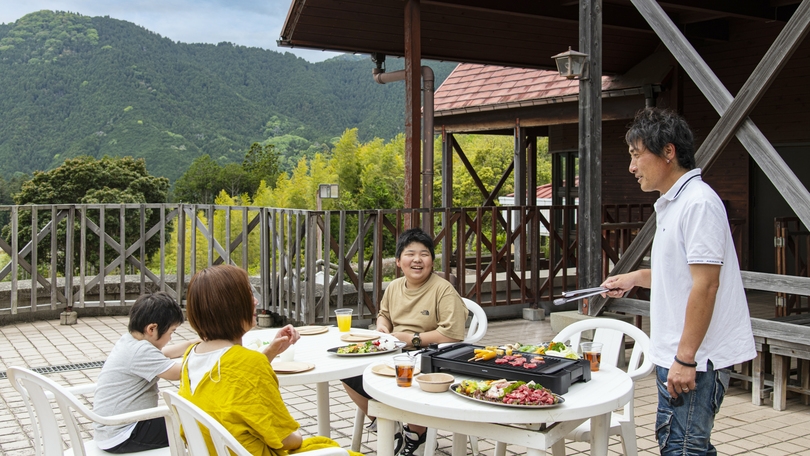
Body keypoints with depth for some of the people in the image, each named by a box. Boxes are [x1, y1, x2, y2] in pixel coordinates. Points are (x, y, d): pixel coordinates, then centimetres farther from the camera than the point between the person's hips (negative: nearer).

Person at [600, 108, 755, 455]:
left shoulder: (698, 202, -16)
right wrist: (636, 278, 17)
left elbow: (705, 284, -22)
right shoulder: (672, 203, 15)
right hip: (675, 353, 10)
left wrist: (685, 358, -22)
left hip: (695, 359, -10)